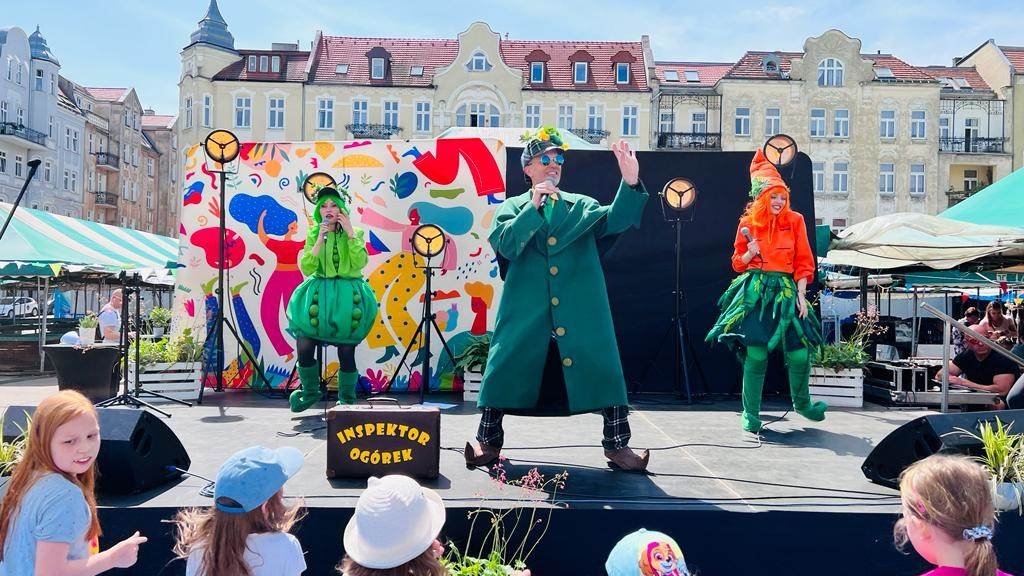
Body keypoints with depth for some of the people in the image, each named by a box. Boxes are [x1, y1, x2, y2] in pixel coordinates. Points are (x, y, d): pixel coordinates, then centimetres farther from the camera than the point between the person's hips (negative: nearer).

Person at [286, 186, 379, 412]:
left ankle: (347, 398, 21)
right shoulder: (313, 234, 5)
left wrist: (350, 233, -15)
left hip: (347, 297, -1)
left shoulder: (355, 233, 3)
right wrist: (320, 239, -13)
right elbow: (306, 268, -7)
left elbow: (360, 262, -15)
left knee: (346, 353, 1)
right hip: (319, 294, 1)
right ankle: (310, 392, 17)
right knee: (304, 348, -9)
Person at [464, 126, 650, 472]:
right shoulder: (513, 207, 13)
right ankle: (488, 440, 18)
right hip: (527, 311, -1)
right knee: (505, 369, 1)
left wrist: (630, 183, -18)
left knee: (604, 371, -3)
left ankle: (617, 444, 11)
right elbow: (505, 245, -5)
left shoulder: (582, 206, 15)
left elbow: (615, 221, -3)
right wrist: (533, 206, -11)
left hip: (580, 311, 1)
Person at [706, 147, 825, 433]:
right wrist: (749, 254, -8)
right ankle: (751, 415, 6)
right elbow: (738, 262, 13)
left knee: (800, 353, -2)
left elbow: (804, 262, 5)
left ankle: (802, 403, 28)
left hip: (786, 290, 1)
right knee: (756, 354, -7)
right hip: (755, 291, -1)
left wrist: (801, 295, -2)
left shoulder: (794, 220, 5)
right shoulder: (748, 223, 6)